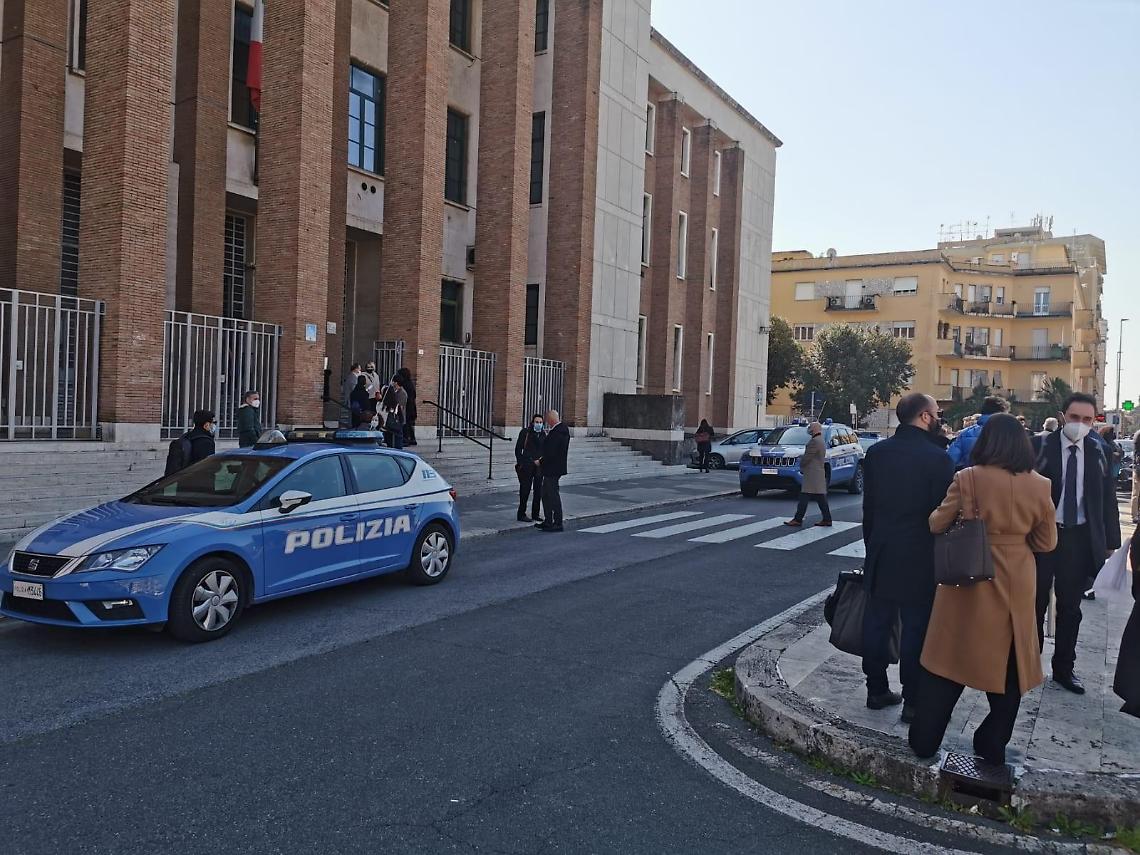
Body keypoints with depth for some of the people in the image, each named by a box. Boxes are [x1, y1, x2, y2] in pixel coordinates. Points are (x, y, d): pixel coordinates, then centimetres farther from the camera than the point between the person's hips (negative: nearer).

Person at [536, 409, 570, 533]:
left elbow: (551, 453, -24)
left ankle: (558, 524, 7)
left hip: (552, 468, -10)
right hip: (557, 466, 10)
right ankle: (548, 522, 24)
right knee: (546, 494, 17)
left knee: (553, 495, -1)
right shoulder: (564, 429, 8)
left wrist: (541, 462, -10)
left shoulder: (555, 433, -23)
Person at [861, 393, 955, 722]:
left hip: (880, 554, 5)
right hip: (920, 558, -5)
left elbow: (868, 505, 7)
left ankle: (877, 690, 24)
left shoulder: (876, 452, 1)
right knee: (916, 627, 4)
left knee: (877, 621, 12)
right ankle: (913, 701, 12)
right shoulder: (938, 458, -14)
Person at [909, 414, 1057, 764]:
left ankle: (924, 740, 17)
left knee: (951, 660, 10)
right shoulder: (1039, 486, -7)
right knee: (1007, 666, 16)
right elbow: (1047, 542, 1)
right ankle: (993, 745, 25)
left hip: (969, 584, -1)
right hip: (1015, 589, 2)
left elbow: (937, 524, -5)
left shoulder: (968, 479, -14)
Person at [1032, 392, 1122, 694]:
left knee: (1070, 607, 13)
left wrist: (1110, 539, 6)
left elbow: (1107, 496, 7)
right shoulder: (1041, 446, -7)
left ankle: (1064, 669, 26)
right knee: (1035, 602, 9)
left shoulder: (1096, 450, 3)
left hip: (1080, 538, 3)